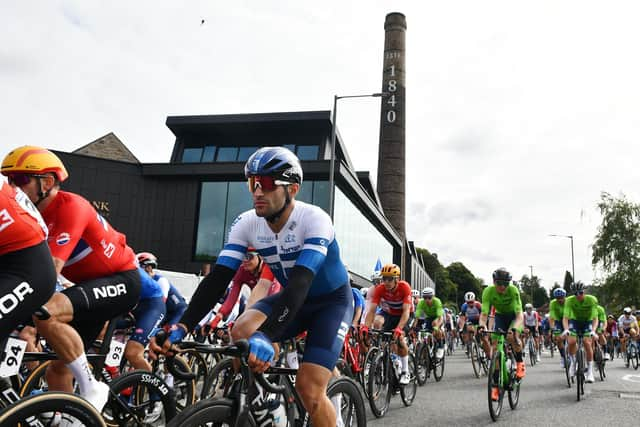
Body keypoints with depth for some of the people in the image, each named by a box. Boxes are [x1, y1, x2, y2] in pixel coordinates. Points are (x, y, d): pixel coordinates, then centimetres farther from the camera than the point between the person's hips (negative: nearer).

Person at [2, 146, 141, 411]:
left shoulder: (70, 206, -21)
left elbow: (50, 269, -30)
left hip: (121, 281, -9)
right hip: (90, 284, 9)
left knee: (45, 314, -30)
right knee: (58, 367, 7)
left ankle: (92, 390, -15)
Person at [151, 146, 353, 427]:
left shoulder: (314, 219, -30)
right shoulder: (247, 223, -15)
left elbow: (301, 282, -43)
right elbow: (217, 278, -20)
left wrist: (266, 336, -57)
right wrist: (181, 328, -34)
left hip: (331, 301, -4)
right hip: (292, 298, 5)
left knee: (309, 389, -18)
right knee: (241, 332, -24)